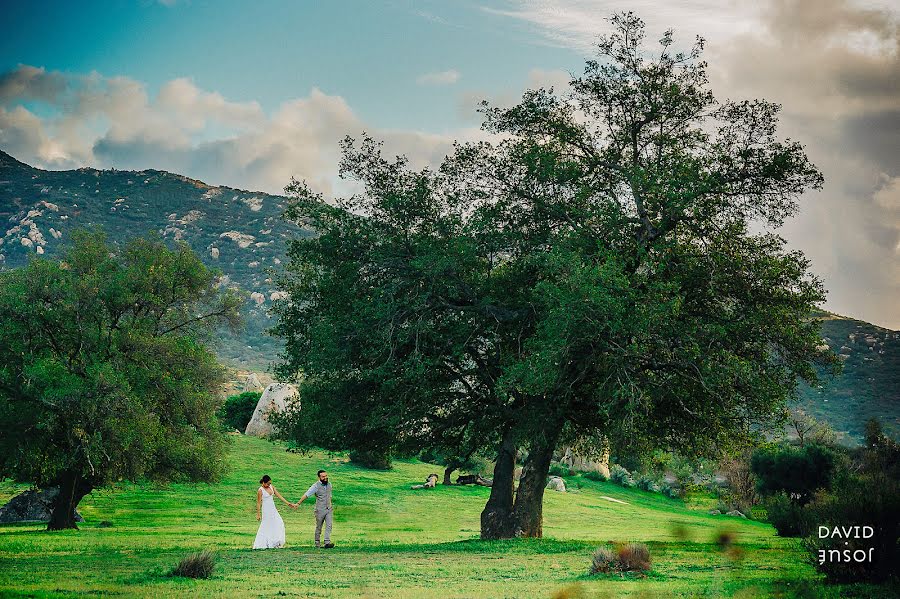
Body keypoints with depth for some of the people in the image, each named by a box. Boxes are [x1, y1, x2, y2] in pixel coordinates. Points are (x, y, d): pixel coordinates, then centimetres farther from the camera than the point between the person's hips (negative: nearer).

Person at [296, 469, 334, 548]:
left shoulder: (329, 484, 7)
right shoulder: (316, 486, -11)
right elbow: (306, 495, -16)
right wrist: (298, 503, -22)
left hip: (329, 509, 4)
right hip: (320, 510, -4)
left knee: (329, 525, -10)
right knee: (318, 527, 5)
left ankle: (327, 542, -16)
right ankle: (317, 543, 16)